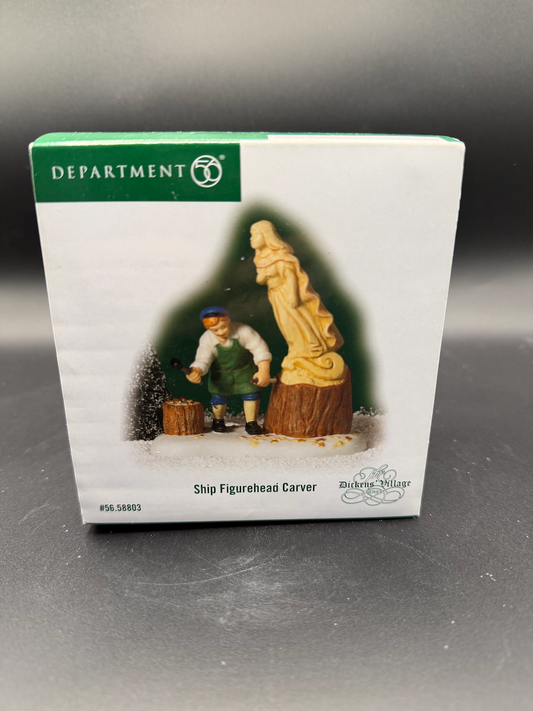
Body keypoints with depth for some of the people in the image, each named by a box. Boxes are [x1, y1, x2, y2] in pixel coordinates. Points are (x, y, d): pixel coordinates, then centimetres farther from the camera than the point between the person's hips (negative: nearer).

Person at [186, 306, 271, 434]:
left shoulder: (243, 331, -30)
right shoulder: (206, 341, -27)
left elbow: (259, 349, -27)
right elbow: (202, 360, -36)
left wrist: (264, 371, -34)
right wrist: (196, 371, -60)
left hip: (245, 370, 0)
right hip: (221, 374, 0)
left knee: (251, 394, -4)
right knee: (219, 397, 5)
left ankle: (251, 422, 15)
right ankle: (218, 420, 34)